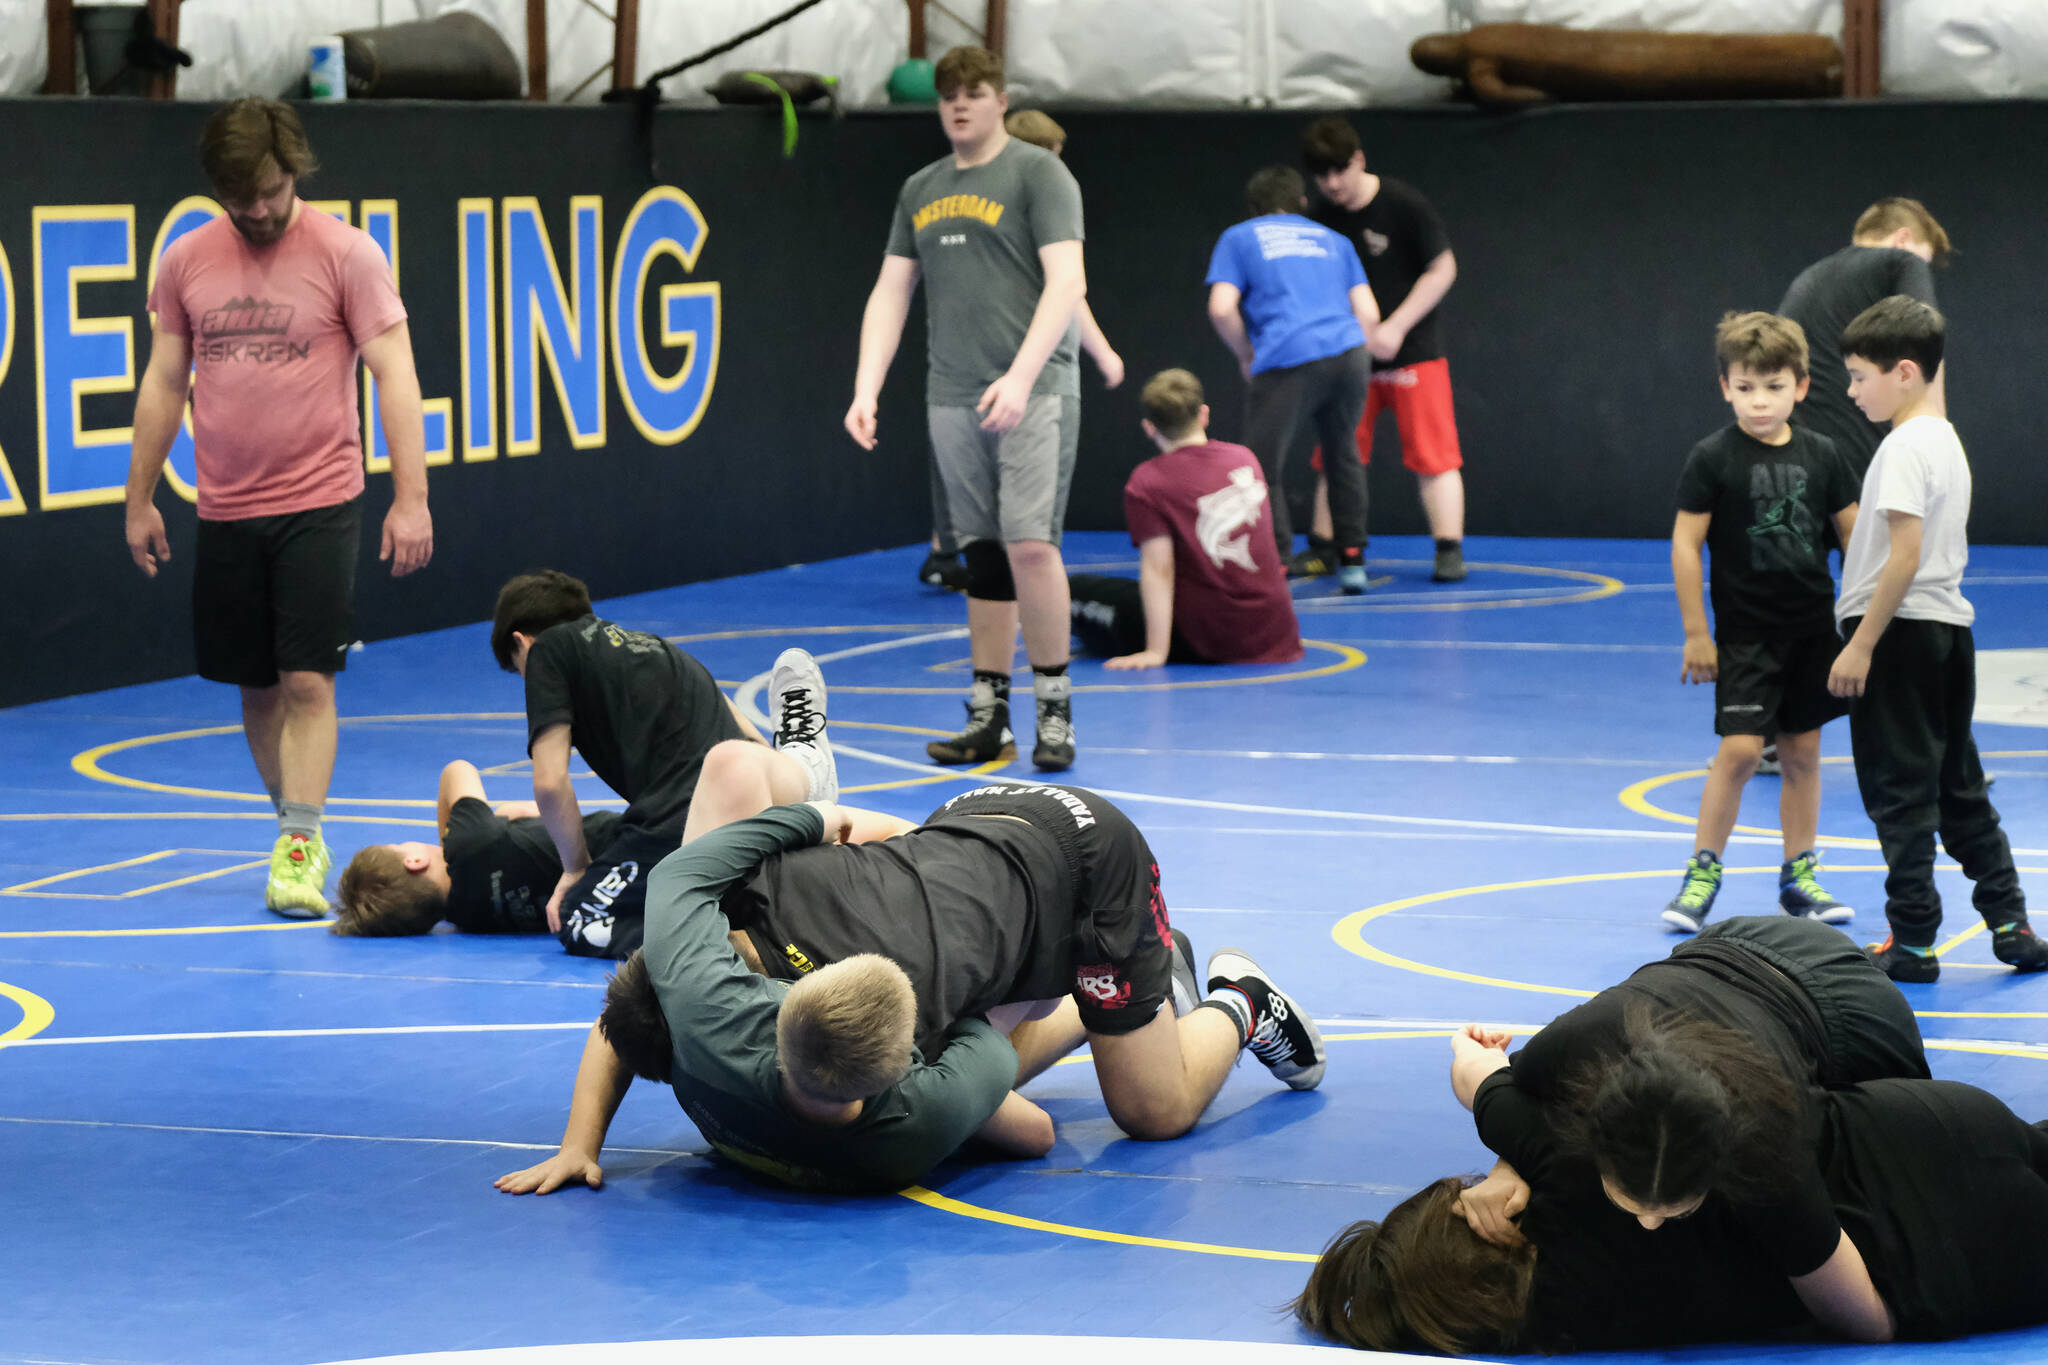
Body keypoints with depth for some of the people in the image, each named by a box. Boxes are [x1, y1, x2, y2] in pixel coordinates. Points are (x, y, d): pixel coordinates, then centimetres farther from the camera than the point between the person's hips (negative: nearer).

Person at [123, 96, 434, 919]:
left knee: (306, 681, -10)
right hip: (225, 511, 4)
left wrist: (410, 498, -15)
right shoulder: (185, 262, 5)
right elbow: (164, 382, 13)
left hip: (319, 504, -4)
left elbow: (395, 376, -8)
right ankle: (300, 830, 23)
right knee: (255, 686, 10)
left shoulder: (345, 253, -6)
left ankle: (299, 850, -9)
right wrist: (140, 498, 12)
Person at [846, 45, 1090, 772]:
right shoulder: (920, 190, 17)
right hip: (952, 399, 5)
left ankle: (1054, 709, -2)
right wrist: (866, 390, 5)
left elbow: (1066, 282, -11)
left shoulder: (1037, 173, -2)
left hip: (1033, 392, -5)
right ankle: (989, 716, 12)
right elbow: (891, 293, 17)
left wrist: (1020, 377, -21)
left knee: (1029, 544, -13)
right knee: (982, 558, 8)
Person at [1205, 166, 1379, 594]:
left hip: (1288, 361, -4)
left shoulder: (1238, 238, 16)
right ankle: (1352, 559, 23)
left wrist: (1246, 355, 16)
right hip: (1349, 352, 4)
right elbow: (1368, 313, 17)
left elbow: (1221, 309, 1)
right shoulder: (1333, 240, 26)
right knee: (1343, 455, 23)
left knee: (1264, 468, 2)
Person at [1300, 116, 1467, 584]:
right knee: (1338, 454, 5)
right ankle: (1324, 549, 13)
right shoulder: (1321, 218, 1)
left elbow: (1443, 269, -10)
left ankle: (1450, 550, -6)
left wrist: (1396, 327, -16)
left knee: (1431, 454, -7)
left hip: (1412, 349, -4)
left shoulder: (1405, 205, -13)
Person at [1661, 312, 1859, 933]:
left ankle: (1799, 873, 20)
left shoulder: (1820, 455, 2)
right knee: (1740, 749, -11)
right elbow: (1685, 542, -7)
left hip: (1812, 626, 4)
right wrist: (1696, 633, -9)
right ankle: (1703, 870, 2)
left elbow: (1854, 532, 11)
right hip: (1745, 633, -4)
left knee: (1802, 751, 9)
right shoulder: (1713, 458, -9)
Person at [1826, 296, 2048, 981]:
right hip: (1950, 629, 9)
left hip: (1900, 633, -9)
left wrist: (1861, 644, -19)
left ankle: (1913, 940, 0)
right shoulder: (1947, 440, 14)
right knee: (1959, 785, 15)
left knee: (1899, 791, -3)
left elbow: (1905, 554, -21)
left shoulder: (1904, 448, -15)